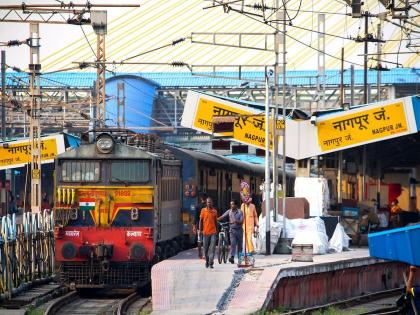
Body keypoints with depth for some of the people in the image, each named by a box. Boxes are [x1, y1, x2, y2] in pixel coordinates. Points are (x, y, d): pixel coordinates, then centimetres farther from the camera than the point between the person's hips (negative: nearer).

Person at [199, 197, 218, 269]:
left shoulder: (215, 211, 6)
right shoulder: (203, 211, 2)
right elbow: (201, 221, 5)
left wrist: (216, 230, 16)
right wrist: (200, 230, -2)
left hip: (213, 232, 0)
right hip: (206, 232, 0)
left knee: (212, 248, -8)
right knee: (206, 248, 7)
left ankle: (211, 263, -10)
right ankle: (207, 261, 27)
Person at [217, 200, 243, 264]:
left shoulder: (240, 212, -4)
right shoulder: (229, 211, 2)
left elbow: (241, 221, -9)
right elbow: (222, 217, -6)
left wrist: (236, 221, -28)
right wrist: (216, 219, -22)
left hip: (239, 229, 0)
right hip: (232, 230, 0)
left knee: (239, 244, 8)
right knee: (233, 243, -15)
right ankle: (232, 257, -25)